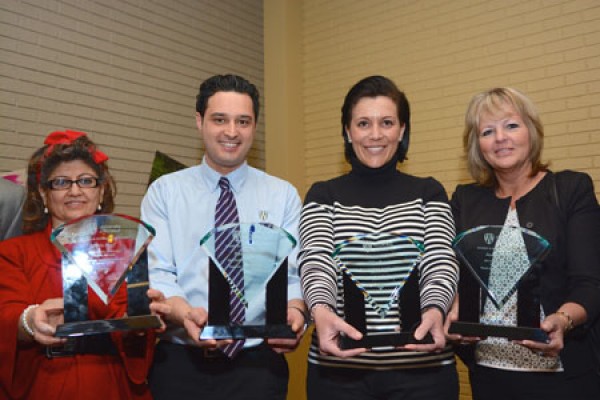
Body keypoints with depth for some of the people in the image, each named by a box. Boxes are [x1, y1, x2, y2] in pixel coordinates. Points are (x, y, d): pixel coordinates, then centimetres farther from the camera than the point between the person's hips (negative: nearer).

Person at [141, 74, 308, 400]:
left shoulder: (283, 196, 4)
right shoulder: (164, 191, 3)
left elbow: (292, 275, -3)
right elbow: (154, 273, -6)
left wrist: (294, 311, -25)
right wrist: (183, 313, -27)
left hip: (257, 362, 0)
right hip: (179, 360, 0)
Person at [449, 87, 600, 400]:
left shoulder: (573, 188, -2)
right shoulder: (465, 199, 6)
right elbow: (453, 275, 0)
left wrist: (563, 320, -28)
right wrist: (454, 311, -20)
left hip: (561, 369, -2)